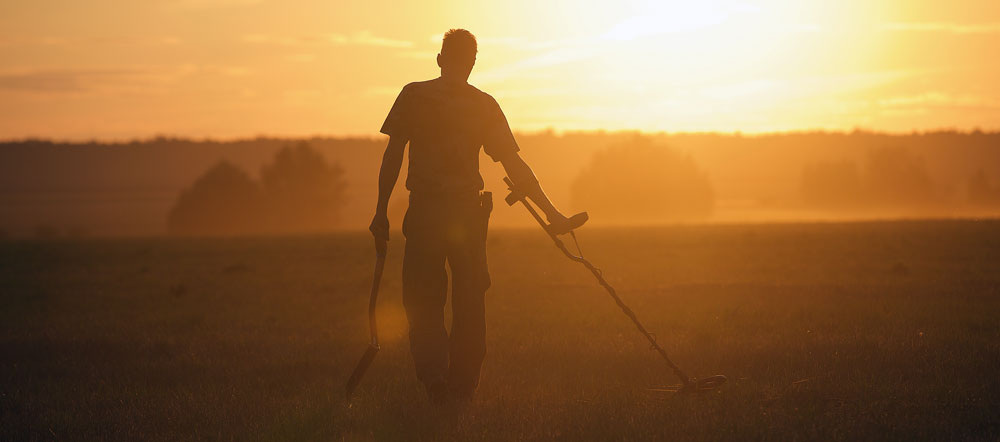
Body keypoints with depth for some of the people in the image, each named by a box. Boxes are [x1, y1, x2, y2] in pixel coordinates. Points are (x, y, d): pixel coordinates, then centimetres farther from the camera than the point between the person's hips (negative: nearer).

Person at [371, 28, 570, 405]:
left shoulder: (414, 96, 1)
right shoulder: (484, 105, 4)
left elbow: (393, 156, -3)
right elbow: (514, 166, 2)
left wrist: (382, 211, 1)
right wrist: (550, 212, 8)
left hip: (424, 210, -1)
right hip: (469, 211, 1)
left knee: (422, 297, 6)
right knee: (469, 301, 11)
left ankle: (433, 372, -14)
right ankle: (463, 384, 16)